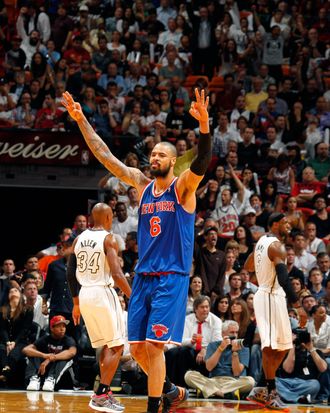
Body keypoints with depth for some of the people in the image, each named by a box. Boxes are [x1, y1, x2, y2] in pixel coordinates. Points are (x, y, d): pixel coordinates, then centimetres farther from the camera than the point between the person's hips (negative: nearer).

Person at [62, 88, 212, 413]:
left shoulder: (183, 187, -4)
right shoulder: (142, 185, 11)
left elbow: (202, 162, -23)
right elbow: (105, 156, 9)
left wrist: (204, 124, -39)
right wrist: (81, 120, 4)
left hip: (171, 278, -6)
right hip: (143, 276, 6)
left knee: (153, 345, -13)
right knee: (137, 348, 6)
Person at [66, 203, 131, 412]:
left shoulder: (79, 239, 11)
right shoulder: (108, 238, -9)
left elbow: (70, 274, 14)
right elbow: (116, 273, -19)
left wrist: (76, 304, 22)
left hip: (84, 294, 7)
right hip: (103, 292, -7)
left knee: (105, 346, 18)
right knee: (116, 347, 0)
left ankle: (105, 394, 15)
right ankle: (100, 396, -9)